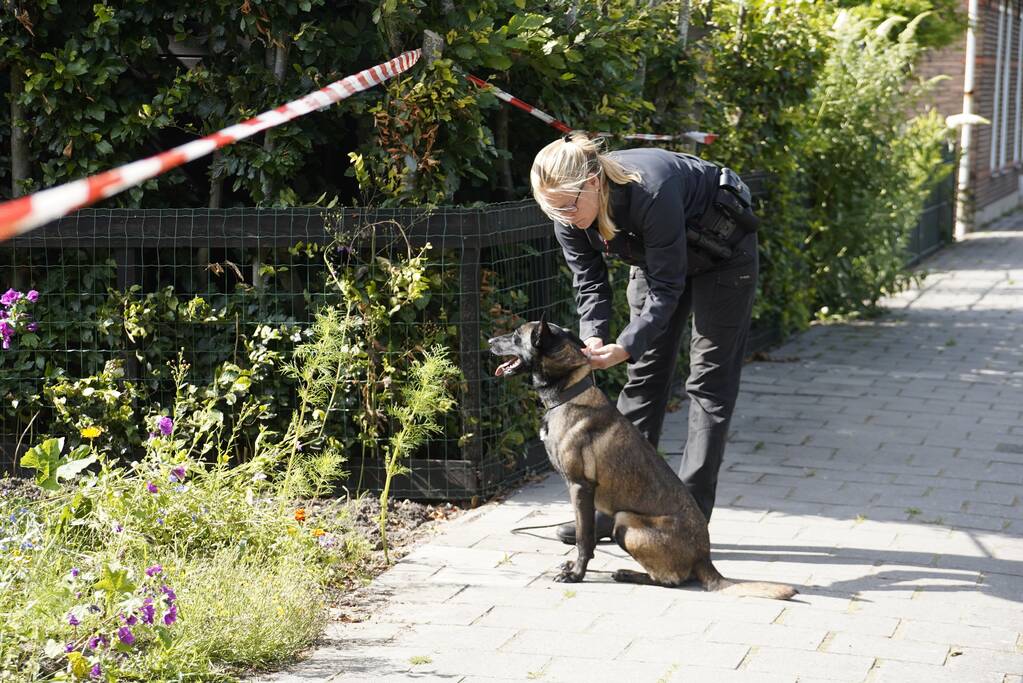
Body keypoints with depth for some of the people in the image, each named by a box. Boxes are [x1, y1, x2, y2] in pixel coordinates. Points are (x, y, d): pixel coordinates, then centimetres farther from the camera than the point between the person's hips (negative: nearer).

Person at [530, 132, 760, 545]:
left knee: (710, 379, -7)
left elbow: (667, 286, -33)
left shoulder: (651, 192, -40)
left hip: (721, 246, -6)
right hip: (653, 255, 6)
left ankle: (690, 515, -6)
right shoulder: (568, 214, -21)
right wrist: (593, 336, -29)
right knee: (644, 375, 4)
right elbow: (588, 281, -12)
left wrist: (626, 346, -40)